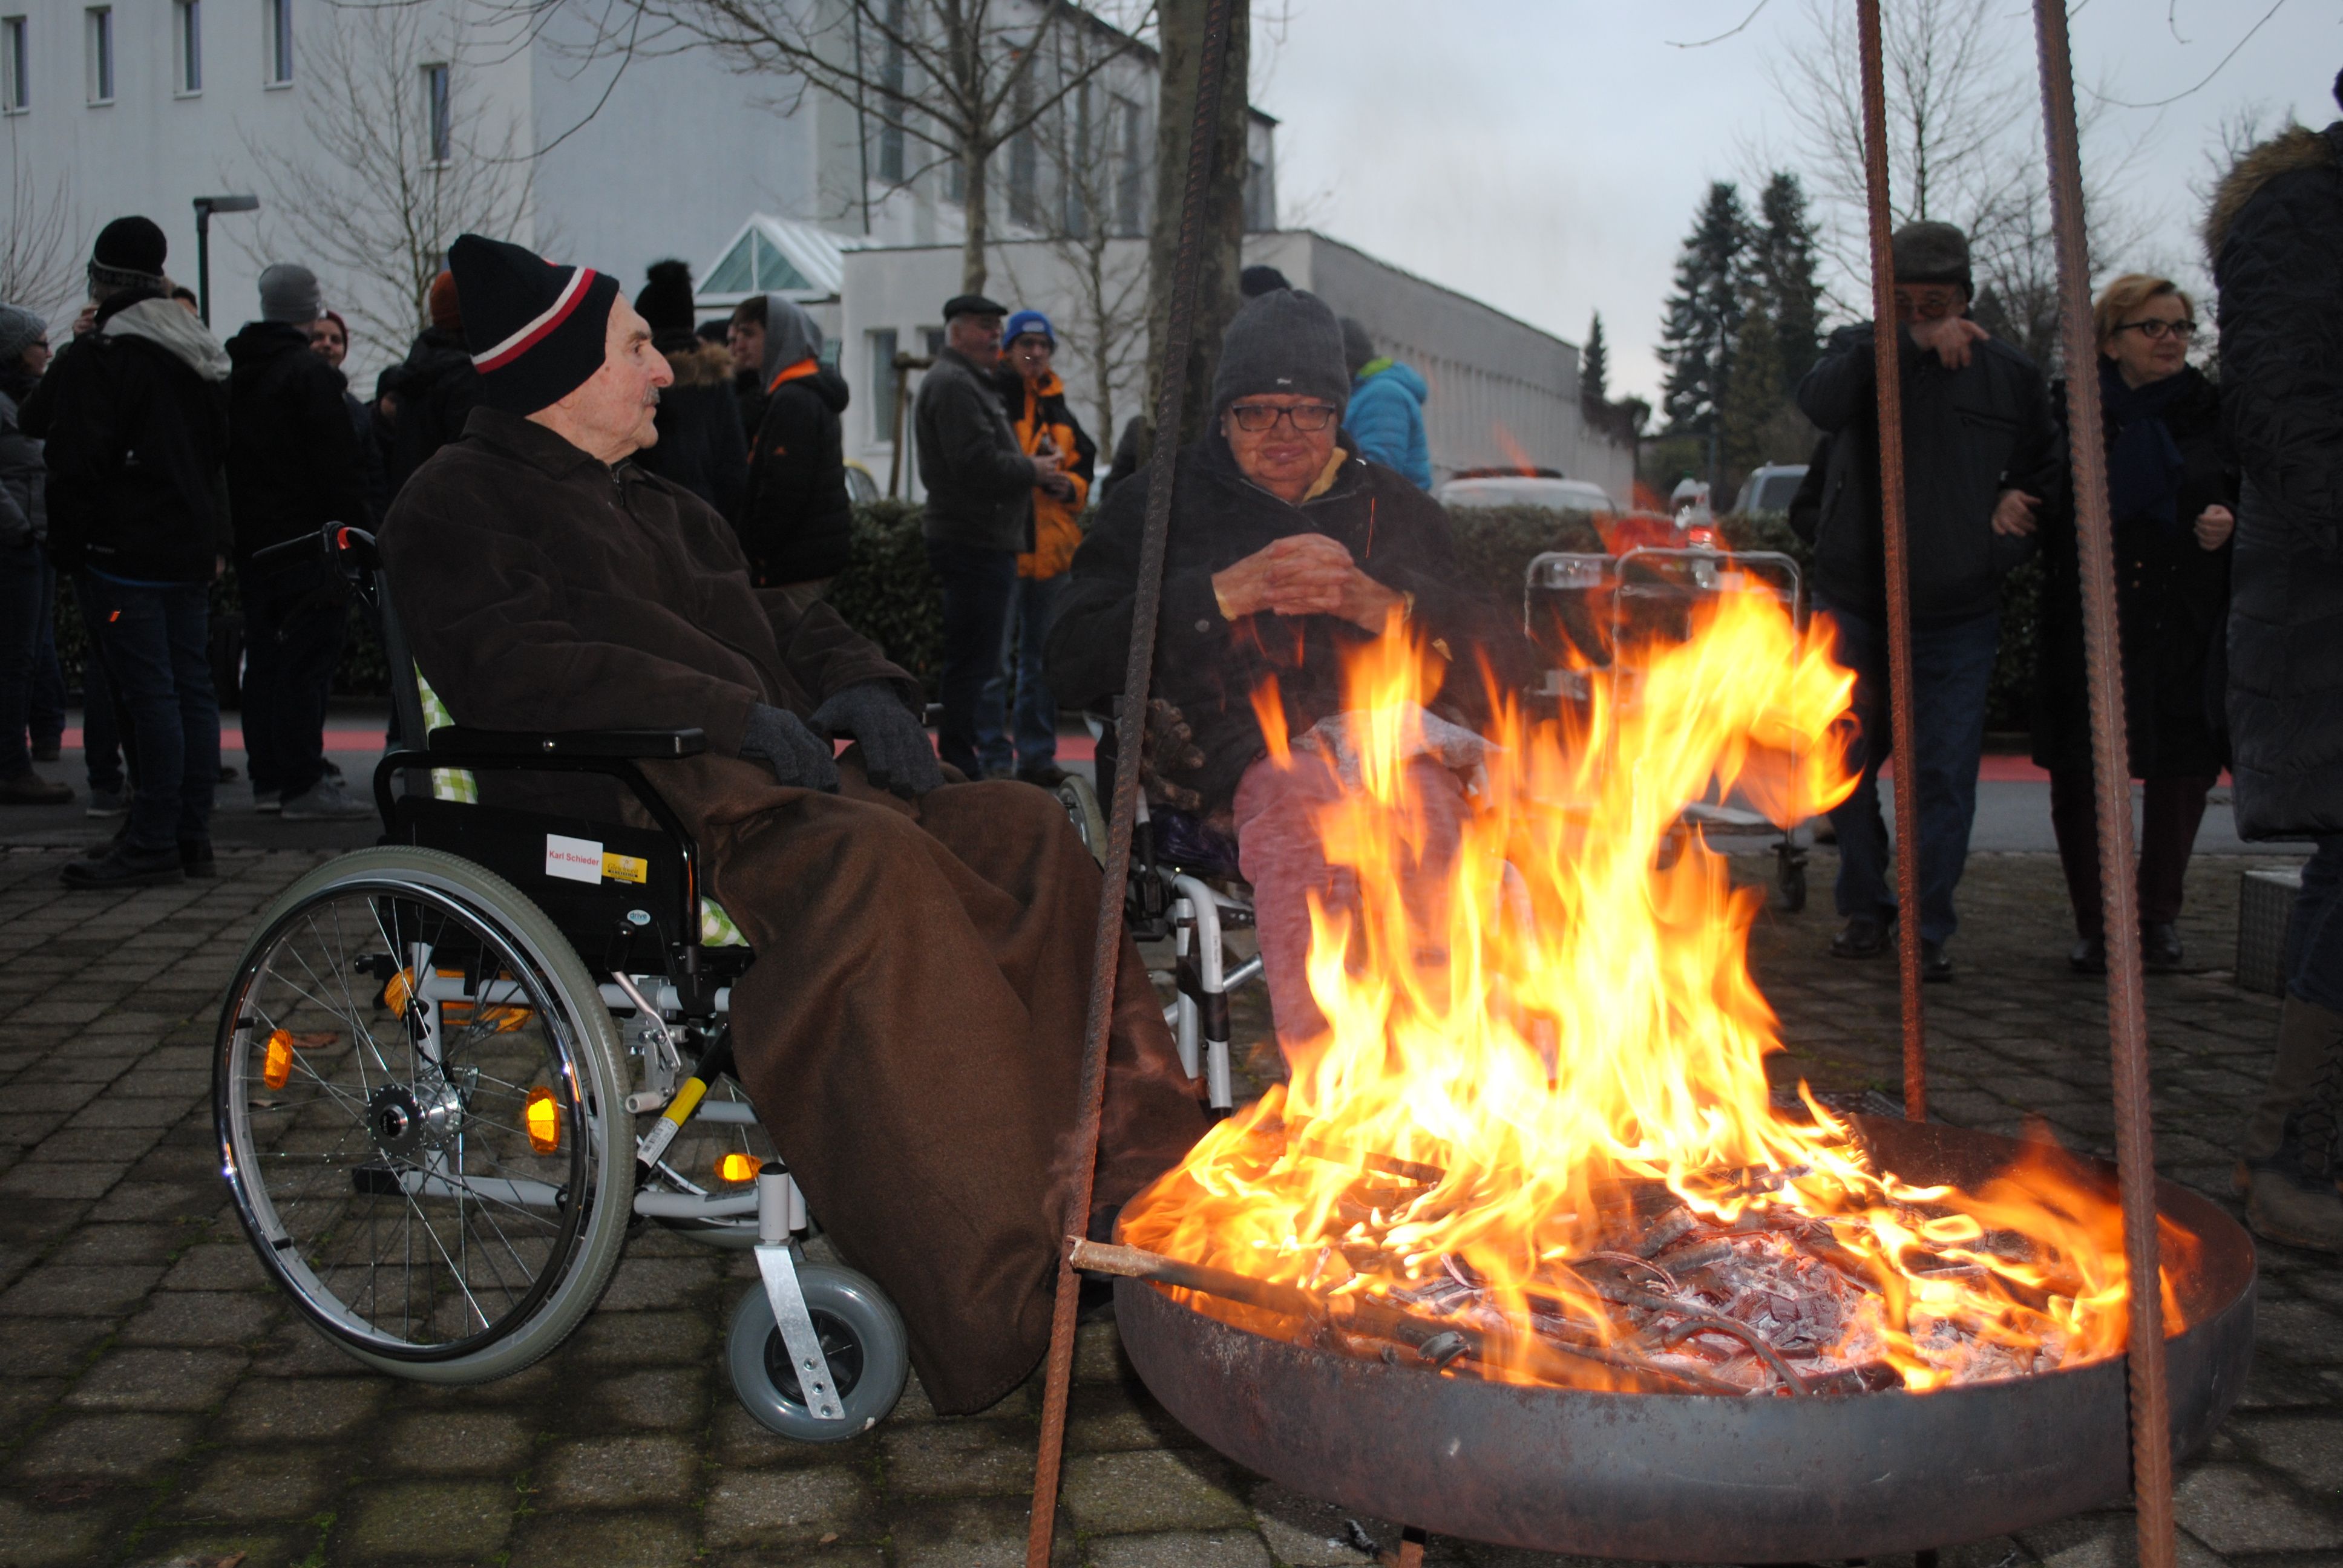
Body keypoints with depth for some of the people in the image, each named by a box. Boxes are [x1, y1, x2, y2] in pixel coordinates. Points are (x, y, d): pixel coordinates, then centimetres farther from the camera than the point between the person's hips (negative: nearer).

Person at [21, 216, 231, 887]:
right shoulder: (201, 356, 14)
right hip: (192, 547, 8)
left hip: (124, 552, -8)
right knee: (192, 686, 9)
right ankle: (192, 833, 15)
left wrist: (67, 542, -7)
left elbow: (75, 461, -16)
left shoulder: (94, 358, -12)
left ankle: (154, 843, -4)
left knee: (148, 692, -7)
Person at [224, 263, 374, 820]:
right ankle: (304, 784, -9)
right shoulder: (311, 373, -11)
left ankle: (268, 776, 17)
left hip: (252, 538, 8)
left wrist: (234, 527, 19)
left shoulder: (234, 371, 15)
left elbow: (222, 459, 17)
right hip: (306, 538, -8)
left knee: (265, 655, 13)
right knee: (310, 654, -8)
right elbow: (338, 465, -16)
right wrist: (360, 527, -12)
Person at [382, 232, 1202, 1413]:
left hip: (775, 779, 8)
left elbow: (779, 628, 30)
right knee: (876, 864, -36)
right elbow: (510, 666, -11)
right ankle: (992, 1302, -39)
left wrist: (861, 685, 5)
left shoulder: (664, 510, 33)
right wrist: (729, 711, -19)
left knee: (1024, 829, -16)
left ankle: (1126, 1163, -21)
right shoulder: (457, 505, 7)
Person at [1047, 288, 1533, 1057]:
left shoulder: (1395, 508, 25)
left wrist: (1379, 604, -3)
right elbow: (1073, 662, 5)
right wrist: (1224, 595, -4)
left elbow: (1504, 662, 15)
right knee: (1295, 792, -38)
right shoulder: (1161, 506, 19)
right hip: (1235, 756, -2)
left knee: (1422, 800, -35)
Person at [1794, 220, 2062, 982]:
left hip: (1958, 614, 0)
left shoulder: (2010, 374, 6)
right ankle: (1865, 907, 25)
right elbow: (1821, 401, -23)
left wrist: (2020, 503, 2)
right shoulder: (1861, 351, 2)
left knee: (1945, 774, -4)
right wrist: (1910, 345, -28)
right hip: (1854, 606, 0)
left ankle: (1928, 926, 7)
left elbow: (2049, 465, 22)